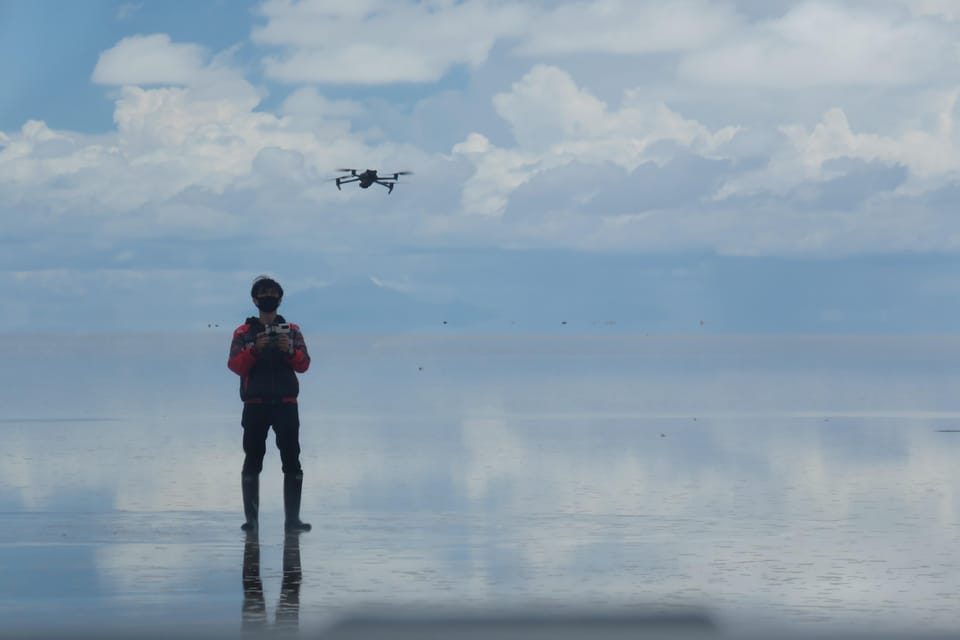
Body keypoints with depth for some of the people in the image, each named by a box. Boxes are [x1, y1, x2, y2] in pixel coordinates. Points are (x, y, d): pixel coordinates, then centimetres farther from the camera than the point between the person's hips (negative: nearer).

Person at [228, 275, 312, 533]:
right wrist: (254, 350, -19)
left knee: (292, 461, -4)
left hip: (286, 404, 1)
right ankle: (251, 518, 4)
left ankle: (292, 519, -2)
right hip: (255, 405, -1)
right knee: (252, 461, 0)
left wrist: (290, 351, -17)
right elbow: (235, 366, -3)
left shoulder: (292, 330, 12)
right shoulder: (243, 333, 9)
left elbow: (304, 364, 2)